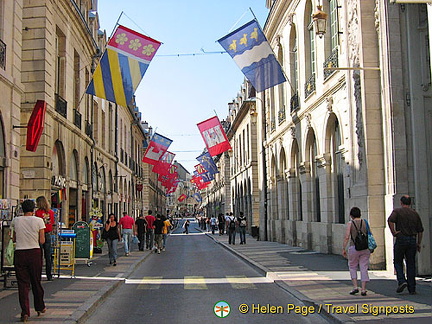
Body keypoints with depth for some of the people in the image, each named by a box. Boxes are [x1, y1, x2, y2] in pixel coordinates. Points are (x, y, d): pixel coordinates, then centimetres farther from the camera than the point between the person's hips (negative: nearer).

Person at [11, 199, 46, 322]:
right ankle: (40, 308, 29)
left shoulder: (15, 221, 3)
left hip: (19, 253, 1)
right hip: (35, 253, -1)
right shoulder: (38, 221, -4)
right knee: (36, 282, 14)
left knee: (23, 283, 4)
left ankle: (25, 312, -3)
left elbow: (14, 239, 9)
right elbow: (42, 241, -5)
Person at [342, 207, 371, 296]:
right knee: (364, 268, 6)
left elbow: (346, 237, -10)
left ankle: (355, 287, 5)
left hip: (354, 247, -3)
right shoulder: (365, 223, 5)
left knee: (352, 267, 14)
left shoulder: (350, 223, -4)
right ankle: (363, 289, 5)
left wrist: (343, 248, -5)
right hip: (365, 248, 3)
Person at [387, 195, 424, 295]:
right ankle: (412, 289, 6)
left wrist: (394, 232, -13)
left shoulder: (397, 211, 0)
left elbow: (390, 220, -21)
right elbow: (420, 230, 10)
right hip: (412, 240, 3)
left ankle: (401, 281, -10)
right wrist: (418, 243, 15)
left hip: (401, 239, -3)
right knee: (411, 264, 7)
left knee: (398, 262, 10)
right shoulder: (415, 213, 11)